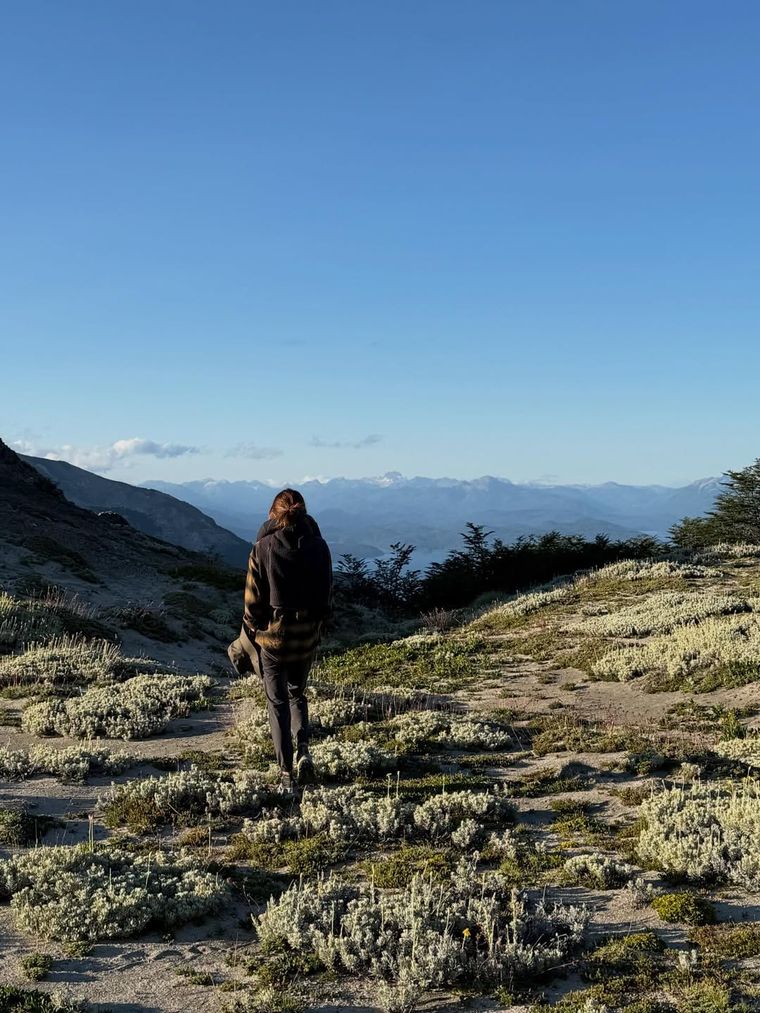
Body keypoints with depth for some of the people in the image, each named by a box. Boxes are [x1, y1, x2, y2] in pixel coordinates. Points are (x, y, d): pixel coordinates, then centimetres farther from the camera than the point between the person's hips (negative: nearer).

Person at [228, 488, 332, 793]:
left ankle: (287, 773, 6)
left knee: (278, 702, 8)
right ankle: (304, 752, 4)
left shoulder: (263, 548, -12)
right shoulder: (319, 546, -3)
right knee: (297, 694, 23)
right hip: (307, 636, 3)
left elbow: (253, 600, -9)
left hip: (273, 634, -3)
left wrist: (248, 637, 5)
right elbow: (326, 595, 2)